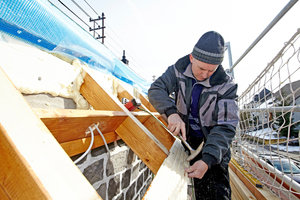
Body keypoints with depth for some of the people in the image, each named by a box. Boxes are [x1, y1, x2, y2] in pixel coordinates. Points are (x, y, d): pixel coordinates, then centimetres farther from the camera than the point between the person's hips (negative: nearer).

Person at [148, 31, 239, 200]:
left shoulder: (227, 85, -20)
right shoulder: (178, 70, -12)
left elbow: (226, 127, -24)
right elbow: (156, 90, -19)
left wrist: (208, 160, -37)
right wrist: (171, 112, -40)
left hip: (214, 143, -2)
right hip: (187, 138, 2)